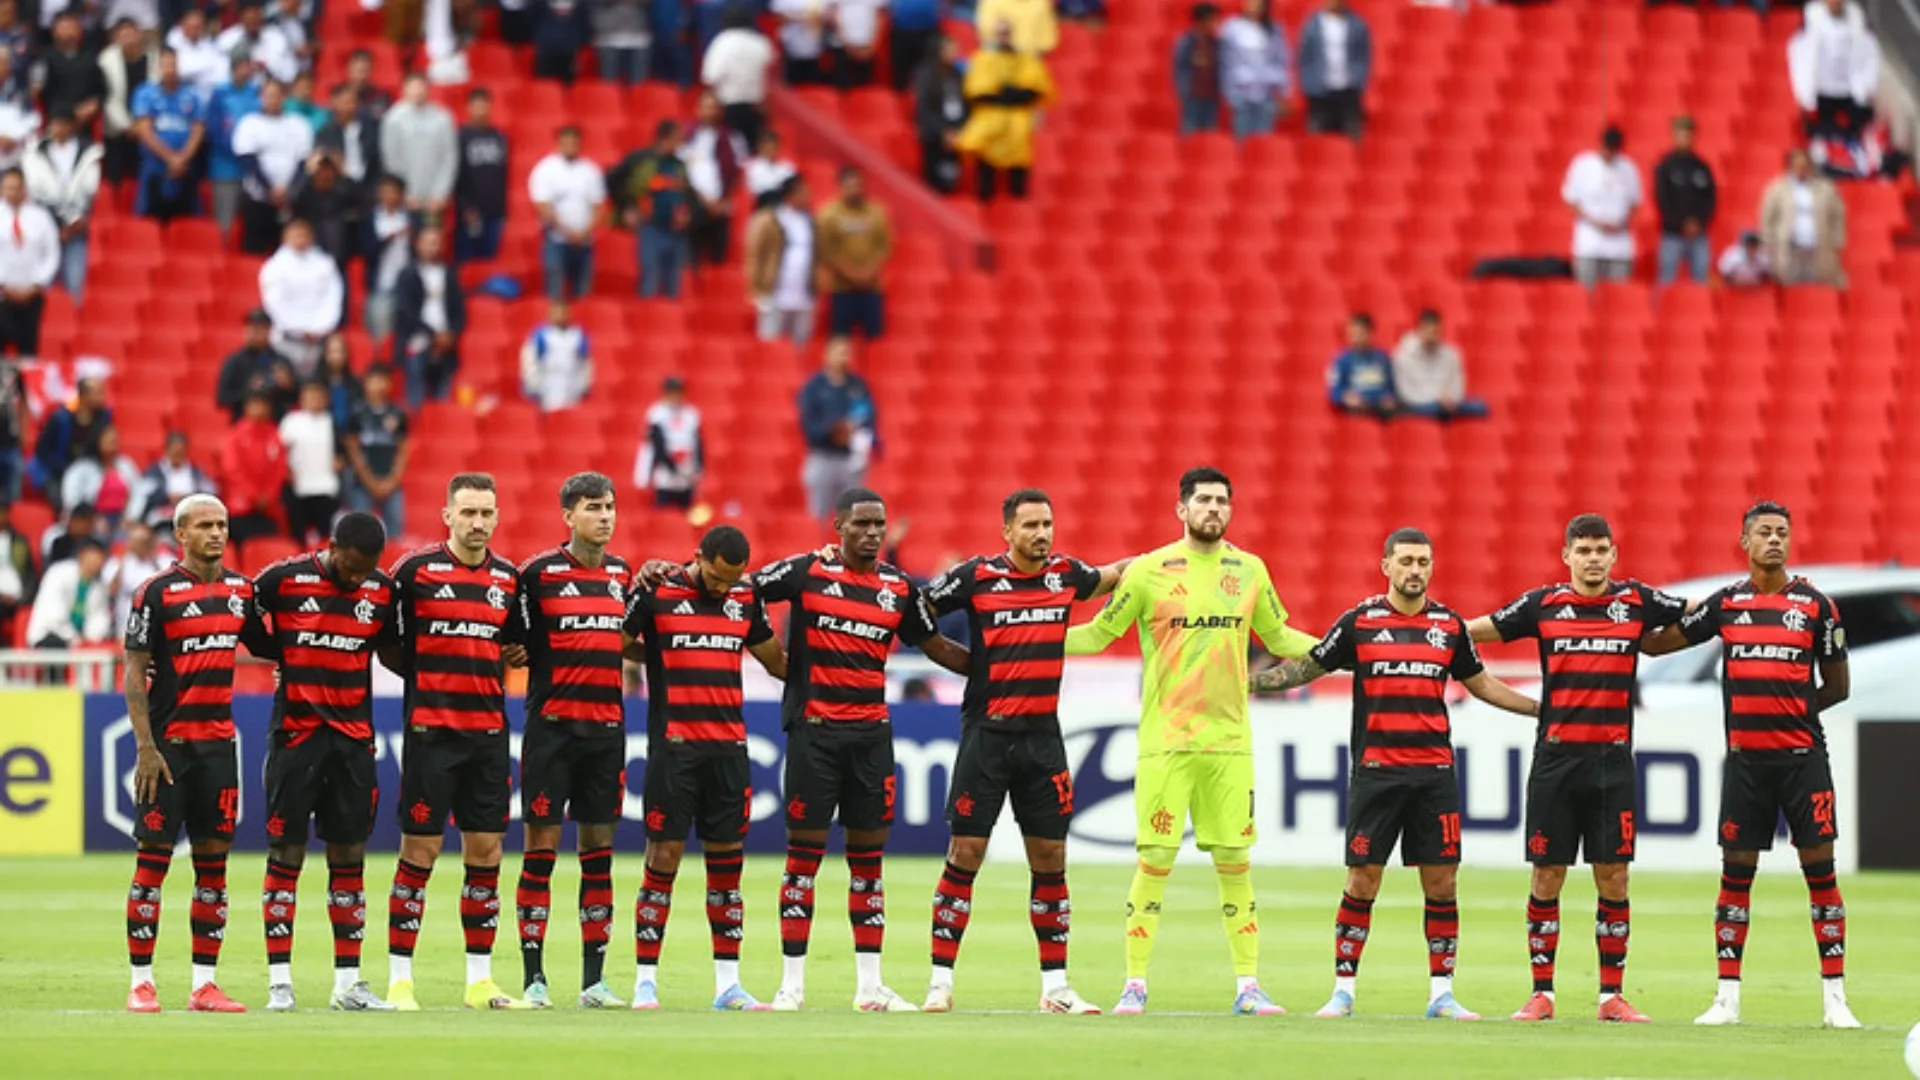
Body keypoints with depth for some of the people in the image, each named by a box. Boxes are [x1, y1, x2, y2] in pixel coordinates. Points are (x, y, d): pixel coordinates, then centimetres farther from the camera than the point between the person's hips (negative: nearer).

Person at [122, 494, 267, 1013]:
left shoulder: (240, 590, 10)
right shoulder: (157, 593, -5)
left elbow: (264, 646, 25)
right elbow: (134, 673, -7)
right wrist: (145, 747, -13)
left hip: (218, 742, 5)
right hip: (168, 745, -5)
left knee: (214, 861, 4)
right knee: (153, 858, -4)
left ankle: (205, 984, 8)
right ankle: (141, 983, 0)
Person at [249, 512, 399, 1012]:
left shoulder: (382, 590, 3)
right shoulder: (283, 580, -8)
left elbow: (391, 651, 14)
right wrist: (287, 655, -6)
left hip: (353, 739, 3)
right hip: (295, 735, -3)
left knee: (349, 855, 5)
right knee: (286, 853, -2)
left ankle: (348, 982, 9)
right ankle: (279, 980, 1)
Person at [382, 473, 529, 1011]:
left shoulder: (508, 578, 9)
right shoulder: (415, 569, -5)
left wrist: (491, 670, 8)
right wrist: (423, 674, -4)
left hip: (488, 731, 5)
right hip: (431, 729, -5)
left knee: (486, 852, 5)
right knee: (419, 851, -3)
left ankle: (480, 980, 12)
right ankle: (399, 978, 2)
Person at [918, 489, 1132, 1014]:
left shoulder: (1065, 573, 7)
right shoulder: (976, 576, -5)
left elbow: (1108, 576, 29)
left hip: (1043, 735, 4)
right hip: (987, 733, -4)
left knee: (1050, 858, 4)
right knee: (965, 853, -5)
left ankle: (1055, 986, 11)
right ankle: (941, 982, 0)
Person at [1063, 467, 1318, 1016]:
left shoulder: (1249, 571, 9)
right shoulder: (1148, 571, -2)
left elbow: (1277, 637, 24)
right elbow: (1099, 635, 6)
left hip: (1229, 739, 3)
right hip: (1166, 739, -3)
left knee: (1234, 861, 4)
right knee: (1155, 859, -4)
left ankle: (1248, 984, 10)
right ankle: (1135, 983, 3)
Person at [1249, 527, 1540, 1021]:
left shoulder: (1450, 625, 9)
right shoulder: (1359, 622, 2)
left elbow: (1481, 684, 22)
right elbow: (1307, 669, 11)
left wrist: (1540, 708, 18)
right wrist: (1242, 681, 3)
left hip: (1434, 773, 2)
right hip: (1376, 772, -2)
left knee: (1442, 882, 1)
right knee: (1362, 881, -3)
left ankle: (1442, 992, 7)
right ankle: (1343, 990, 4)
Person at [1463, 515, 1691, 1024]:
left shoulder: (1637, 601, 5)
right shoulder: (1542, 604, 3)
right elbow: (1476, 629, 13)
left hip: (1614, 760, 0)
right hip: (1556, 757, 0)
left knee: (1613, 877, 1)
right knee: (1547, 877, 1)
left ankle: (1612, 996, 7)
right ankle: (1541, 994, 8)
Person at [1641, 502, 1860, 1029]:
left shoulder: (1815, 604, 2)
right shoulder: (1726, 603, 7)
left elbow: (1837, 686, 7)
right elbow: (1655, 643, 15)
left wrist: (1790, 708, 5)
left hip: (1802, 755, -2)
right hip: (1745, 759, 2)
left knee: (1819, 868, -2)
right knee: (1736, 871, 3)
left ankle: (1835, 996, 2)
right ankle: (1727, 996, 7)